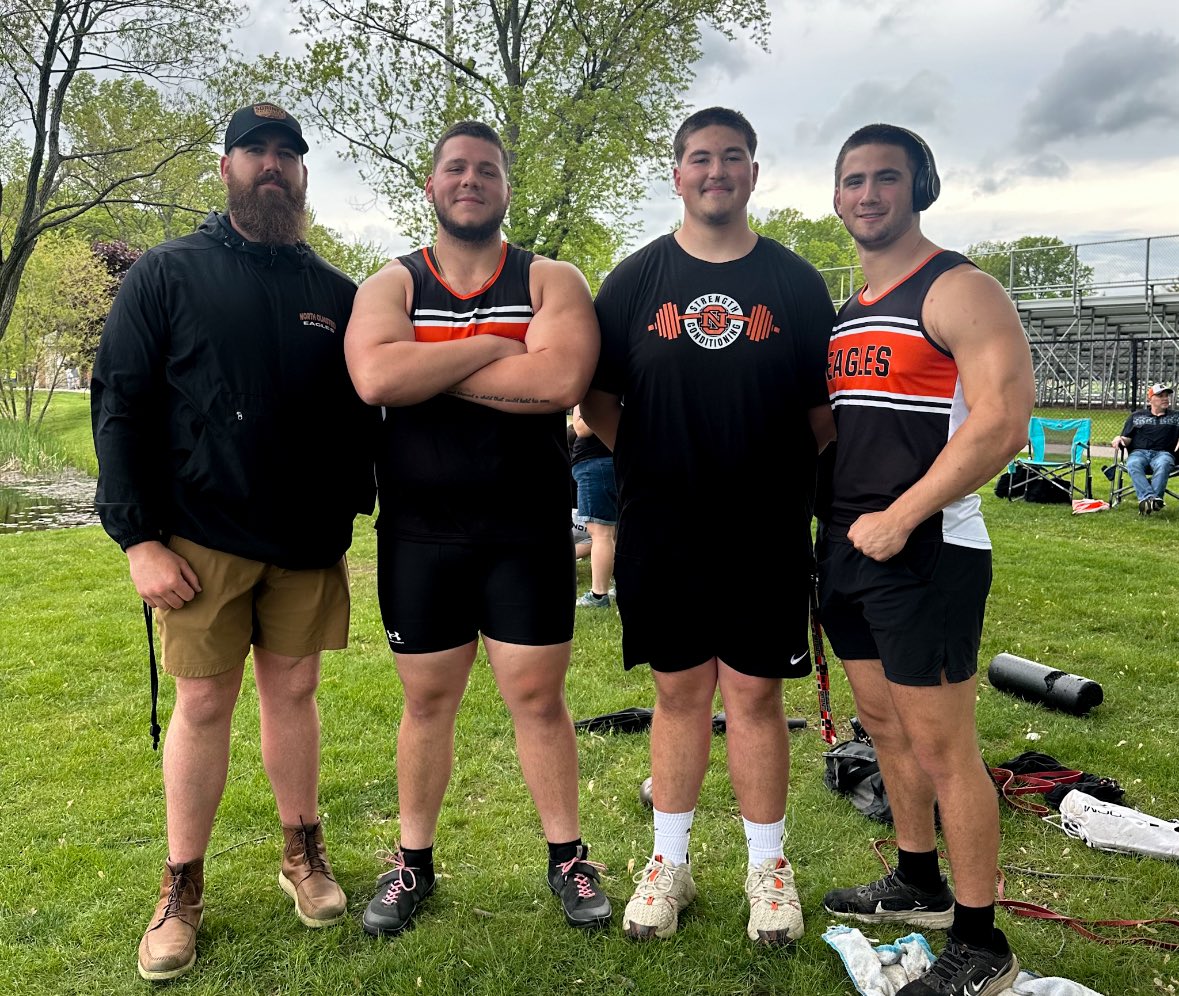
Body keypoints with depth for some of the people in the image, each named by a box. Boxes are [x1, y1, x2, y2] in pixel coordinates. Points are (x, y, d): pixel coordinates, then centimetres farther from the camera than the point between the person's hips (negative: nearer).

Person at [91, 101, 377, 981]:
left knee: (294, 693, 12)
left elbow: (363, 416, 12)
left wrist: (354, 510, 4)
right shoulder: (169, 274, 0)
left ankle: (303, 853, 29)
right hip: (202, 540, -2)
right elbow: (121, 408, -4)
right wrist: (138, 537, -10)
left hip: (310, 543, 2)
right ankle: (182, 888, 21)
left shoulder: (337, 294, 8)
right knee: (203, 703, 5)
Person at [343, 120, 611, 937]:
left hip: (528, 532, -1)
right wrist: (495, 346, -15)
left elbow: (561, 380, -20)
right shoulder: (390, 286, 5)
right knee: (427, 700, 13)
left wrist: (425, 369, -14)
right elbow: (374, 378, -17)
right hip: (419, 534, 2)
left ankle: (568, 856, 26)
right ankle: (414, 862, 31)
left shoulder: (551, 282, 1)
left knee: (538, 696, 7)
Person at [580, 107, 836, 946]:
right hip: (660, 533, 1)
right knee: (679, 692, 10)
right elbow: (597, 395, 9)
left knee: (755, 694, 6)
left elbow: (827, 405, 8)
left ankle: (769, 866, 24)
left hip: (766, 536, 0)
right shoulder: (636, 280, 5)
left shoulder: (796, 283, 5)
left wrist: (795, 478, 1)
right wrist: (645, 460, 2)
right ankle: (670, 862, 26)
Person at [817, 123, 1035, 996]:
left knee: (942, 747, -2)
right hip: (850, 549, 8)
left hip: (924, 552, -8)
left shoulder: (960, 291, -8)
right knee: (885, 725, 17)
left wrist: (899, 517, -20)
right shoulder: (846, 311, 16)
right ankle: (919, 887, 36)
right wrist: (829, 514, 10)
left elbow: (1002, 422, -19)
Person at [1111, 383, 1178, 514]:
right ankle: (1149, 497, -54)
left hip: (1163, 453, 0)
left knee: (1163, 464, -38)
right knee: (1133, 464, -36)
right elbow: (1127, 439, 18)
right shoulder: (1136, 416, 23)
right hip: (1139, 452, 1)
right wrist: (1119, 438, -6)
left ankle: (1145, 500, -51)